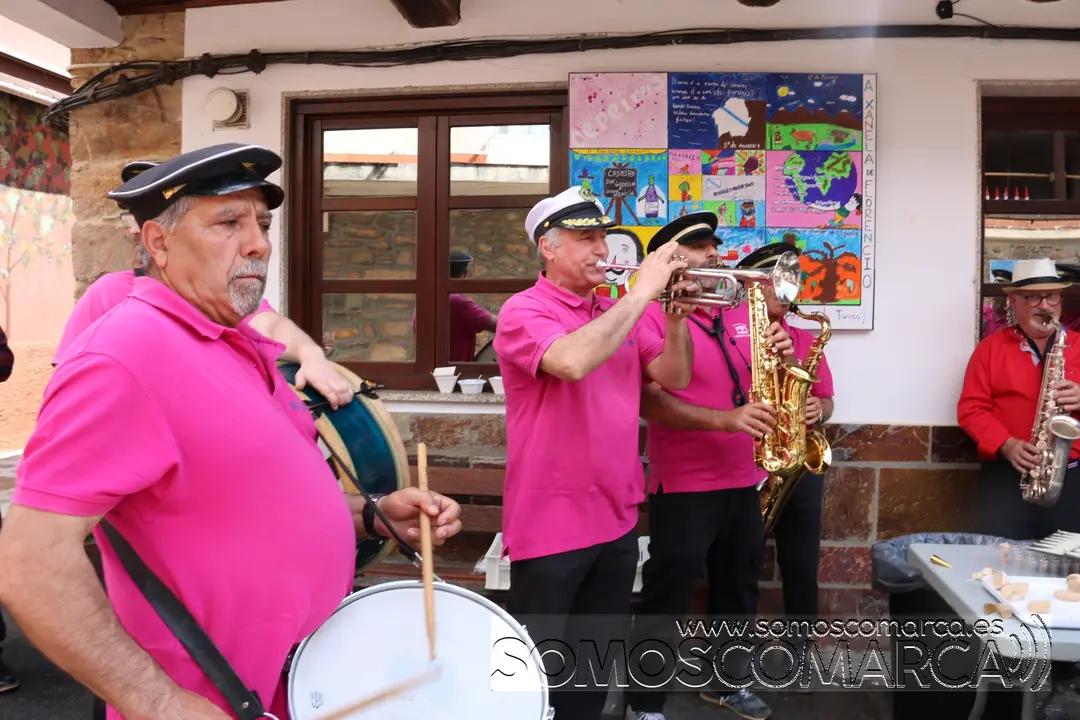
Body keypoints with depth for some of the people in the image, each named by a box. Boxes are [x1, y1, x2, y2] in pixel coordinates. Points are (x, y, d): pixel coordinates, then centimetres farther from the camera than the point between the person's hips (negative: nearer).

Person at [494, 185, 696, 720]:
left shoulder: (617, 315, 11)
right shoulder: (524, 311, -11)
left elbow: (674, 377, 7)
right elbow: (573, 361, -31)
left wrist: (675, 317, -9)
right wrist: (642, 293, -24)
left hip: (617, 516, 7)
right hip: (551, 520, -7)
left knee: (595, 661, 20)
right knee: (536, 670, 6)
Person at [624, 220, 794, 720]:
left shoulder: (742, 316, 10)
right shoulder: (654, 317, -10)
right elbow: (649, 400, -20)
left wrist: (781, 356, -8)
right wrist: (724, 419, -29)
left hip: (744, 481, 7)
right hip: (683, 486, -7)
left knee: (739, 588, 19)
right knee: (668, 597, 2)